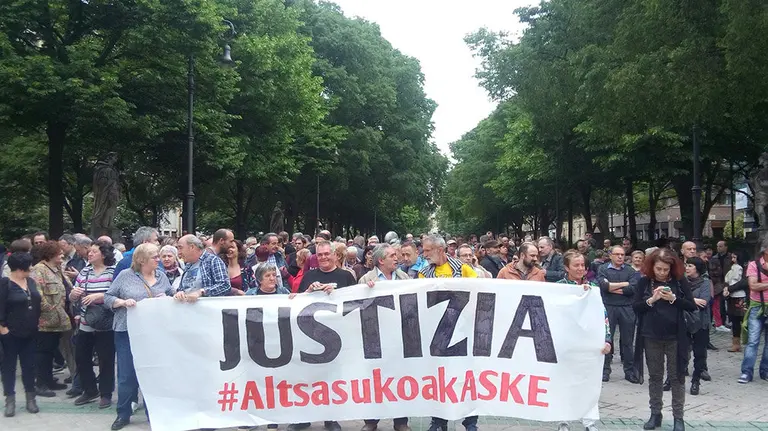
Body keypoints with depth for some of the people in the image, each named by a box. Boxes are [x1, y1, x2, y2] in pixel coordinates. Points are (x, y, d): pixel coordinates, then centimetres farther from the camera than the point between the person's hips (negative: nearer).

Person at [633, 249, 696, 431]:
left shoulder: (679, 280, -3)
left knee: (677, 376, 5)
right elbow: (635, 307, -2)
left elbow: (692, 306, -4)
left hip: (675, 337, -1)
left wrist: (674, 299, -18)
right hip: (651, 337, 1)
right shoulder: (644, 281, -2)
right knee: (655, 376, 11)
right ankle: (655, 414, 20)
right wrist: (651, 299, -18)